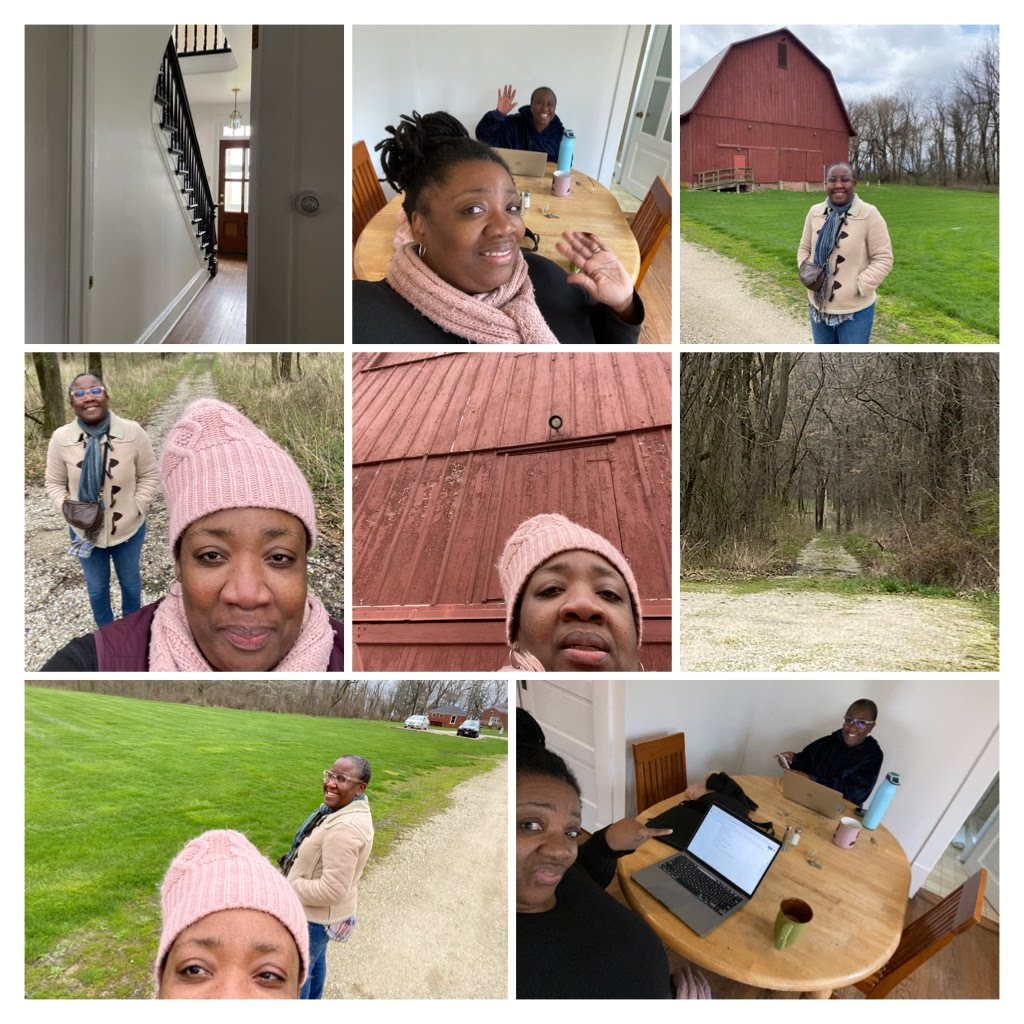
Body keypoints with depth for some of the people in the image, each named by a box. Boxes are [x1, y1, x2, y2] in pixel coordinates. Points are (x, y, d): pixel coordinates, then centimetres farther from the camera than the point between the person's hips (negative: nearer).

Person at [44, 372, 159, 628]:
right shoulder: (61, 438, -15)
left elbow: (150, 475, -7)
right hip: (85, 531, 1)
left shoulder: (132, 432, -18)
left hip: (128, 529, -1)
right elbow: (54, 483, -2)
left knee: (130, 581, 23)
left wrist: (136, 508, -16)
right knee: (96, 586, 22)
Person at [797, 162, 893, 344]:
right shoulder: (815, 212, 0)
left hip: (855, 310, -5)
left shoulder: (869, 214, -14)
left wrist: (859, 286, -19)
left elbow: (883, 258, -11)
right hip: (818, 305, 5)